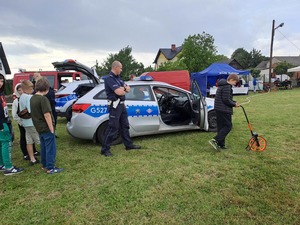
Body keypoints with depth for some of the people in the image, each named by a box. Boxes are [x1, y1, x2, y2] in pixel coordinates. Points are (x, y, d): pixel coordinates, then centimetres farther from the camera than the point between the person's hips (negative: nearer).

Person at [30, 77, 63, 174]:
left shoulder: (32, 98, 7)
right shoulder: (43, 99, -21)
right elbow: (47, 115, -22)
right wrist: (52, 129, -16)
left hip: (39, 128, 9)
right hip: (46, 128, -9)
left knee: (44, 147, 19)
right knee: (51, 148, 1)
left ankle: (44, 165, 30)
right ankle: (50, 168, 7)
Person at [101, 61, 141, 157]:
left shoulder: (118, 77, 15)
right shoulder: (109, 78, -15)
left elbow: (128, 89, 9)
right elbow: (119, 92, -25)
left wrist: (123, 88, -13)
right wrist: (124, 89, -3)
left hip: (122, 104, 10)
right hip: (115, 105, -9)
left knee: (124, 125, 16)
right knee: (113, 127, -7)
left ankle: (128, 144, 28)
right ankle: (105, 149, 2)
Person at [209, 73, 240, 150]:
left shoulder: (222, 85, 18)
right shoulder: (227, 86, -14)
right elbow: (226, 100, -21)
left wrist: (234, 102, 12)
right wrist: (234, 104, -6)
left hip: (219, 109, 10)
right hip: (224, 110, -10)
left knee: (221, 127, 12)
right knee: (228, 126, -4)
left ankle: (221, 144, 17)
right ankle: (215, 140, -13)